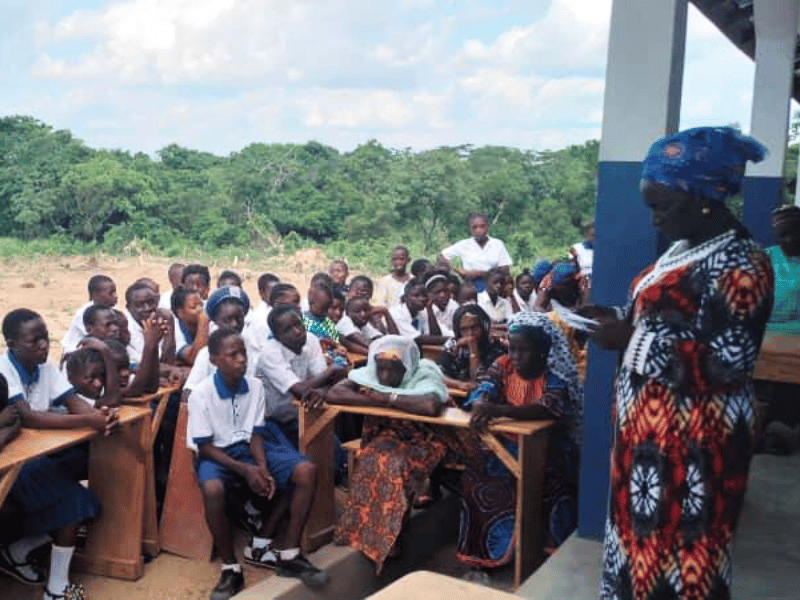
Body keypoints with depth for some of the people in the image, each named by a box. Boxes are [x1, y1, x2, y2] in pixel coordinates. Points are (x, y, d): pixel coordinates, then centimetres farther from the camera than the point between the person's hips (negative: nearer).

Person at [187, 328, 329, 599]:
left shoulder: (255, 386, -2)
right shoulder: (201, 394, -14)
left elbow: (256, 433, 2)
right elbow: (204, 446, -12)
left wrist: (263, 468, -16)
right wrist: (244, 470, -21)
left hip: (249, 447, 5)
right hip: (218, 453, -4)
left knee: (307, 471, -18)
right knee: (213, 490, -40)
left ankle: (288, 553, -8)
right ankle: (231, 568, -17)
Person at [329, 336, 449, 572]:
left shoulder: (424, 376, -20)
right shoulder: (370, 373, -9)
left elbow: (432, 406, -43)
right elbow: (333, 394, -22)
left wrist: (387, 398, -32)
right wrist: (378, 401, -29)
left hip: (419, 443, -3)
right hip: (383, 438, 3)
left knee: (391, 466, -31)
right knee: (373, 462, -29)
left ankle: (387, 541, -13)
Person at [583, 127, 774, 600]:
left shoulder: (738, 263, -19)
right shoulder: (689, 246, 10)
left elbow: (728, 366, -24)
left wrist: (633, 338, -22)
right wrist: (622, 319, 3)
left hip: (693, 440, -9)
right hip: (654, 426, 9)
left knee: (678, 551, 4)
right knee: (646, 534, 19)